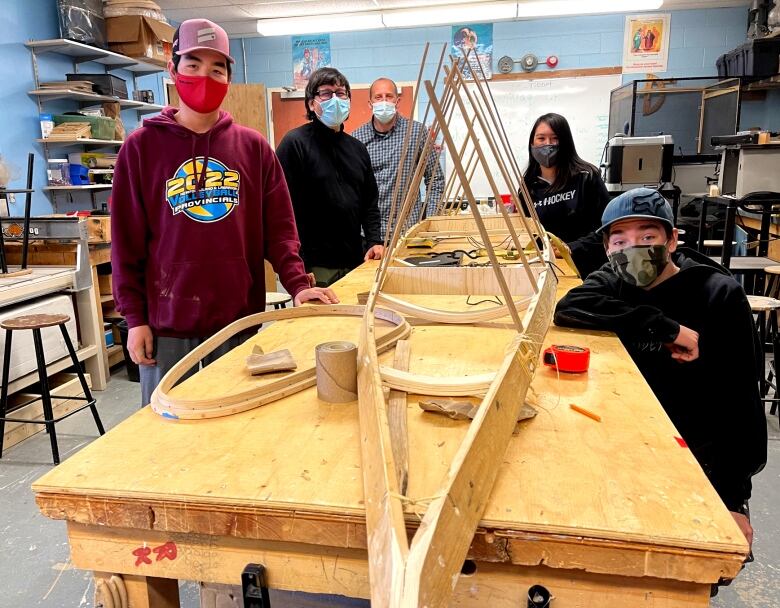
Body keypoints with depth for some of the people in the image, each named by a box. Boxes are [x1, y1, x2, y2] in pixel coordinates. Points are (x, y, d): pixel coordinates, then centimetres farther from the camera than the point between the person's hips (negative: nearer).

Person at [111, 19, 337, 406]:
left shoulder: (253, 147, 5)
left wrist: (297, 283, -12)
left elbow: (279, 227, 2)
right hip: (167, 323, -1)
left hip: (240, 319, 2)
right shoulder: (141, 147, 1)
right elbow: (126, 239, 1)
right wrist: (134, 317, -3)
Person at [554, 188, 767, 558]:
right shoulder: (615, 282, -3)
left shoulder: (719, 295, -14)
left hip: (697, 453, -3)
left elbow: (739, 400, -15)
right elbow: (568, 309, -25)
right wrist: (666, 329, -28)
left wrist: (734, 499, -17)